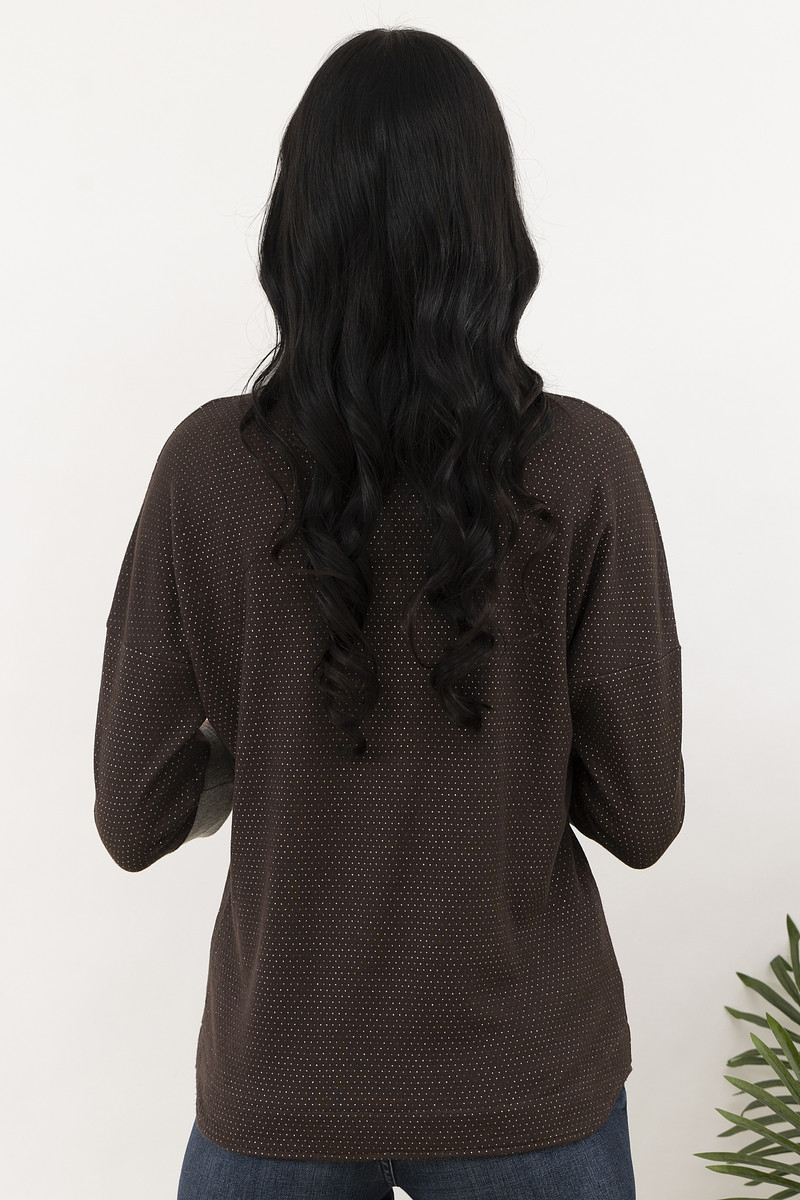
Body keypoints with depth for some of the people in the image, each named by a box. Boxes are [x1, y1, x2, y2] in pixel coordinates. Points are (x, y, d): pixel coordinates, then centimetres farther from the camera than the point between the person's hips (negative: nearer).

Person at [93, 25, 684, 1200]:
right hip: (525, 1082, 0)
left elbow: (135, 819, -9)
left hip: (280, 1082, 1)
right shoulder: (582, 464, -17)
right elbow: (640, 817, -10)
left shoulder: (207, 465, -16)